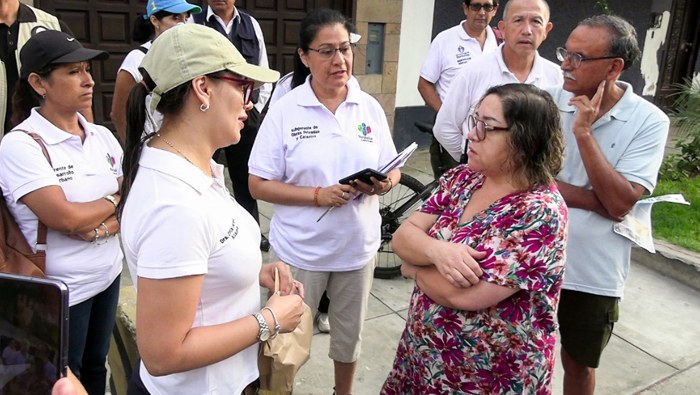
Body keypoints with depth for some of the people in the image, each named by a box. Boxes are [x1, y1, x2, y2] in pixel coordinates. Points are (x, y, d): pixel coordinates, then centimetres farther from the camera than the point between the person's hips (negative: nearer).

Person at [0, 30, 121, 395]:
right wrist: (114, 202, -8)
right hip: (59, 291, -5)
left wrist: (100, 227, -17)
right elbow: (65, 217, -24)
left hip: (109, 276, 5)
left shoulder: (102, 137, 2)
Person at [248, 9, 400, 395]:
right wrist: (319, 195, -22)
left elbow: (392, 170, 7)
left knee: (349, 332, 21)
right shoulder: (284, 110, -10)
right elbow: (259, 185, -10)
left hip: (357, 246, 3)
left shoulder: (370, 107, -1)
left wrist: (383, 184, -16)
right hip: (300, 250, -3)